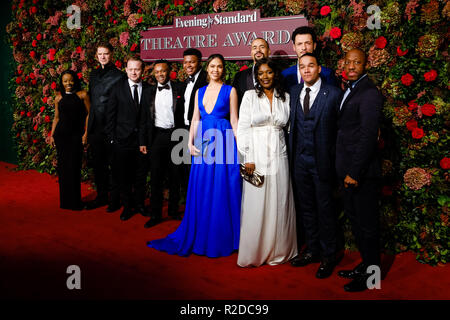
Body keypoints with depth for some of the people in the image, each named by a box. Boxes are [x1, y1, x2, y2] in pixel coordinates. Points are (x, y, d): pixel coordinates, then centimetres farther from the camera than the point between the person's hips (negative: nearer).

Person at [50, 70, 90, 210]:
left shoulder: (82, 95, 1)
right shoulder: (59, 98, 10)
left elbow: (89, 114, 0)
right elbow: (56, 117, 15)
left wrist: (86, 133, -7)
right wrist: (52, 135, 10)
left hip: (76, 135, -3)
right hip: (61, 135, 3)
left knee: (74, 167, -6)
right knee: (62, 166, 5)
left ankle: (75, 201, 5)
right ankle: (64, 200, 18)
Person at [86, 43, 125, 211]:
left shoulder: (119, 75, -7)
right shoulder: (93, 74, 14)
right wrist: (90, 124, 14)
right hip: (95, 127, 7)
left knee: (113, 164, 2)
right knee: (97, 164, 13)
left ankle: (114, 199, 12)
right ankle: (102, 196, 26)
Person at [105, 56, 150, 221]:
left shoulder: (149, 89, 2)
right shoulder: (118, 88, 0)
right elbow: (110, 114, 1)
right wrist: (111, 138, -4)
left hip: (142, 139, 1)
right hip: (122, 140, 0)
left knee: (141, 175, 12)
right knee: (123, 176, 9)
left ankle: (139, 203, 29)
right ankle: (127, 206, 24)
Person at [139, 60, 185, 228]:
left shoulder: (179, 89, 3)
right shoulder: (150, 92, 8)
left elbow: (184, 113, 0)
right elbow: (144, 119, 9)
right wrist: (142, 142, 4)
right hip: (156, 137, 1)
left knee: (175, 176, 9)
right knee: (156, 177, 3)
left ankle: (173, 210, 24)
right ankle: (155, 214, 11)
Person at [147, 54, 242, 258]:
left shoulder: (230, 91, 3)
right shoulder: (200, 91, 15)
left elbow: (234, 120, -1)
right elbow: (195, 119, 13)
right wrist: (190, 143, 0)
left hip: (223, 142, -4)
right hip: (202, 143, 4)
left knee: (221, 192, 1)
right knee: (200, 192, 7)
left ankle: (220, 240, 15)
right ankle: (199, 236, 21)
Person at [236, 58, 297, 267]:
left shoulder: (285, 97, 9)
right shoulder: (250, 96, 1)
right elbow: (243, 127, -3)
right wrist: (247, 158, -9)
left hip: (278, 156, 3)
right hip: (256, 155, -2)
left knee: (279, 204, 7)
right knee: (255, 205, 1)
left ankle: (278, 251, 20)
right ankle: (253, 253, 15)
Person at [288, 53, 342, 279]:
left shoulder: (333, 94, -6)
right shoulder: (294, 92, 8)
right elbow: (292, 124, 8)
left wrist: (334, 159, -8)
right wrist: (292, 154, 3)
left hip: (322, 161, -4)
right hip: (300, 160, 5)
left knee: (325, 209, 6)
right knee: (306, 207, 14)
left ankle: (328, 256, 21)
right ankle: (312, 250, 30)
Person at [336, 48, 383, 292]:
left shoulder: (369, 93, -15)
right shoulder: (349, 91, 15)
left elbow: (368, 136, -20)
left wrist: (354, 172, -20)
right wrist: (344, 170, 12)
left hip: (361, 172, -9)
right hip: (347, 170, 9)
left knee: (367, 223, 4)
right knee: (354, 219, 18)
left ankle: (371, 274, 20)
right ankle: (366, 264, 34)